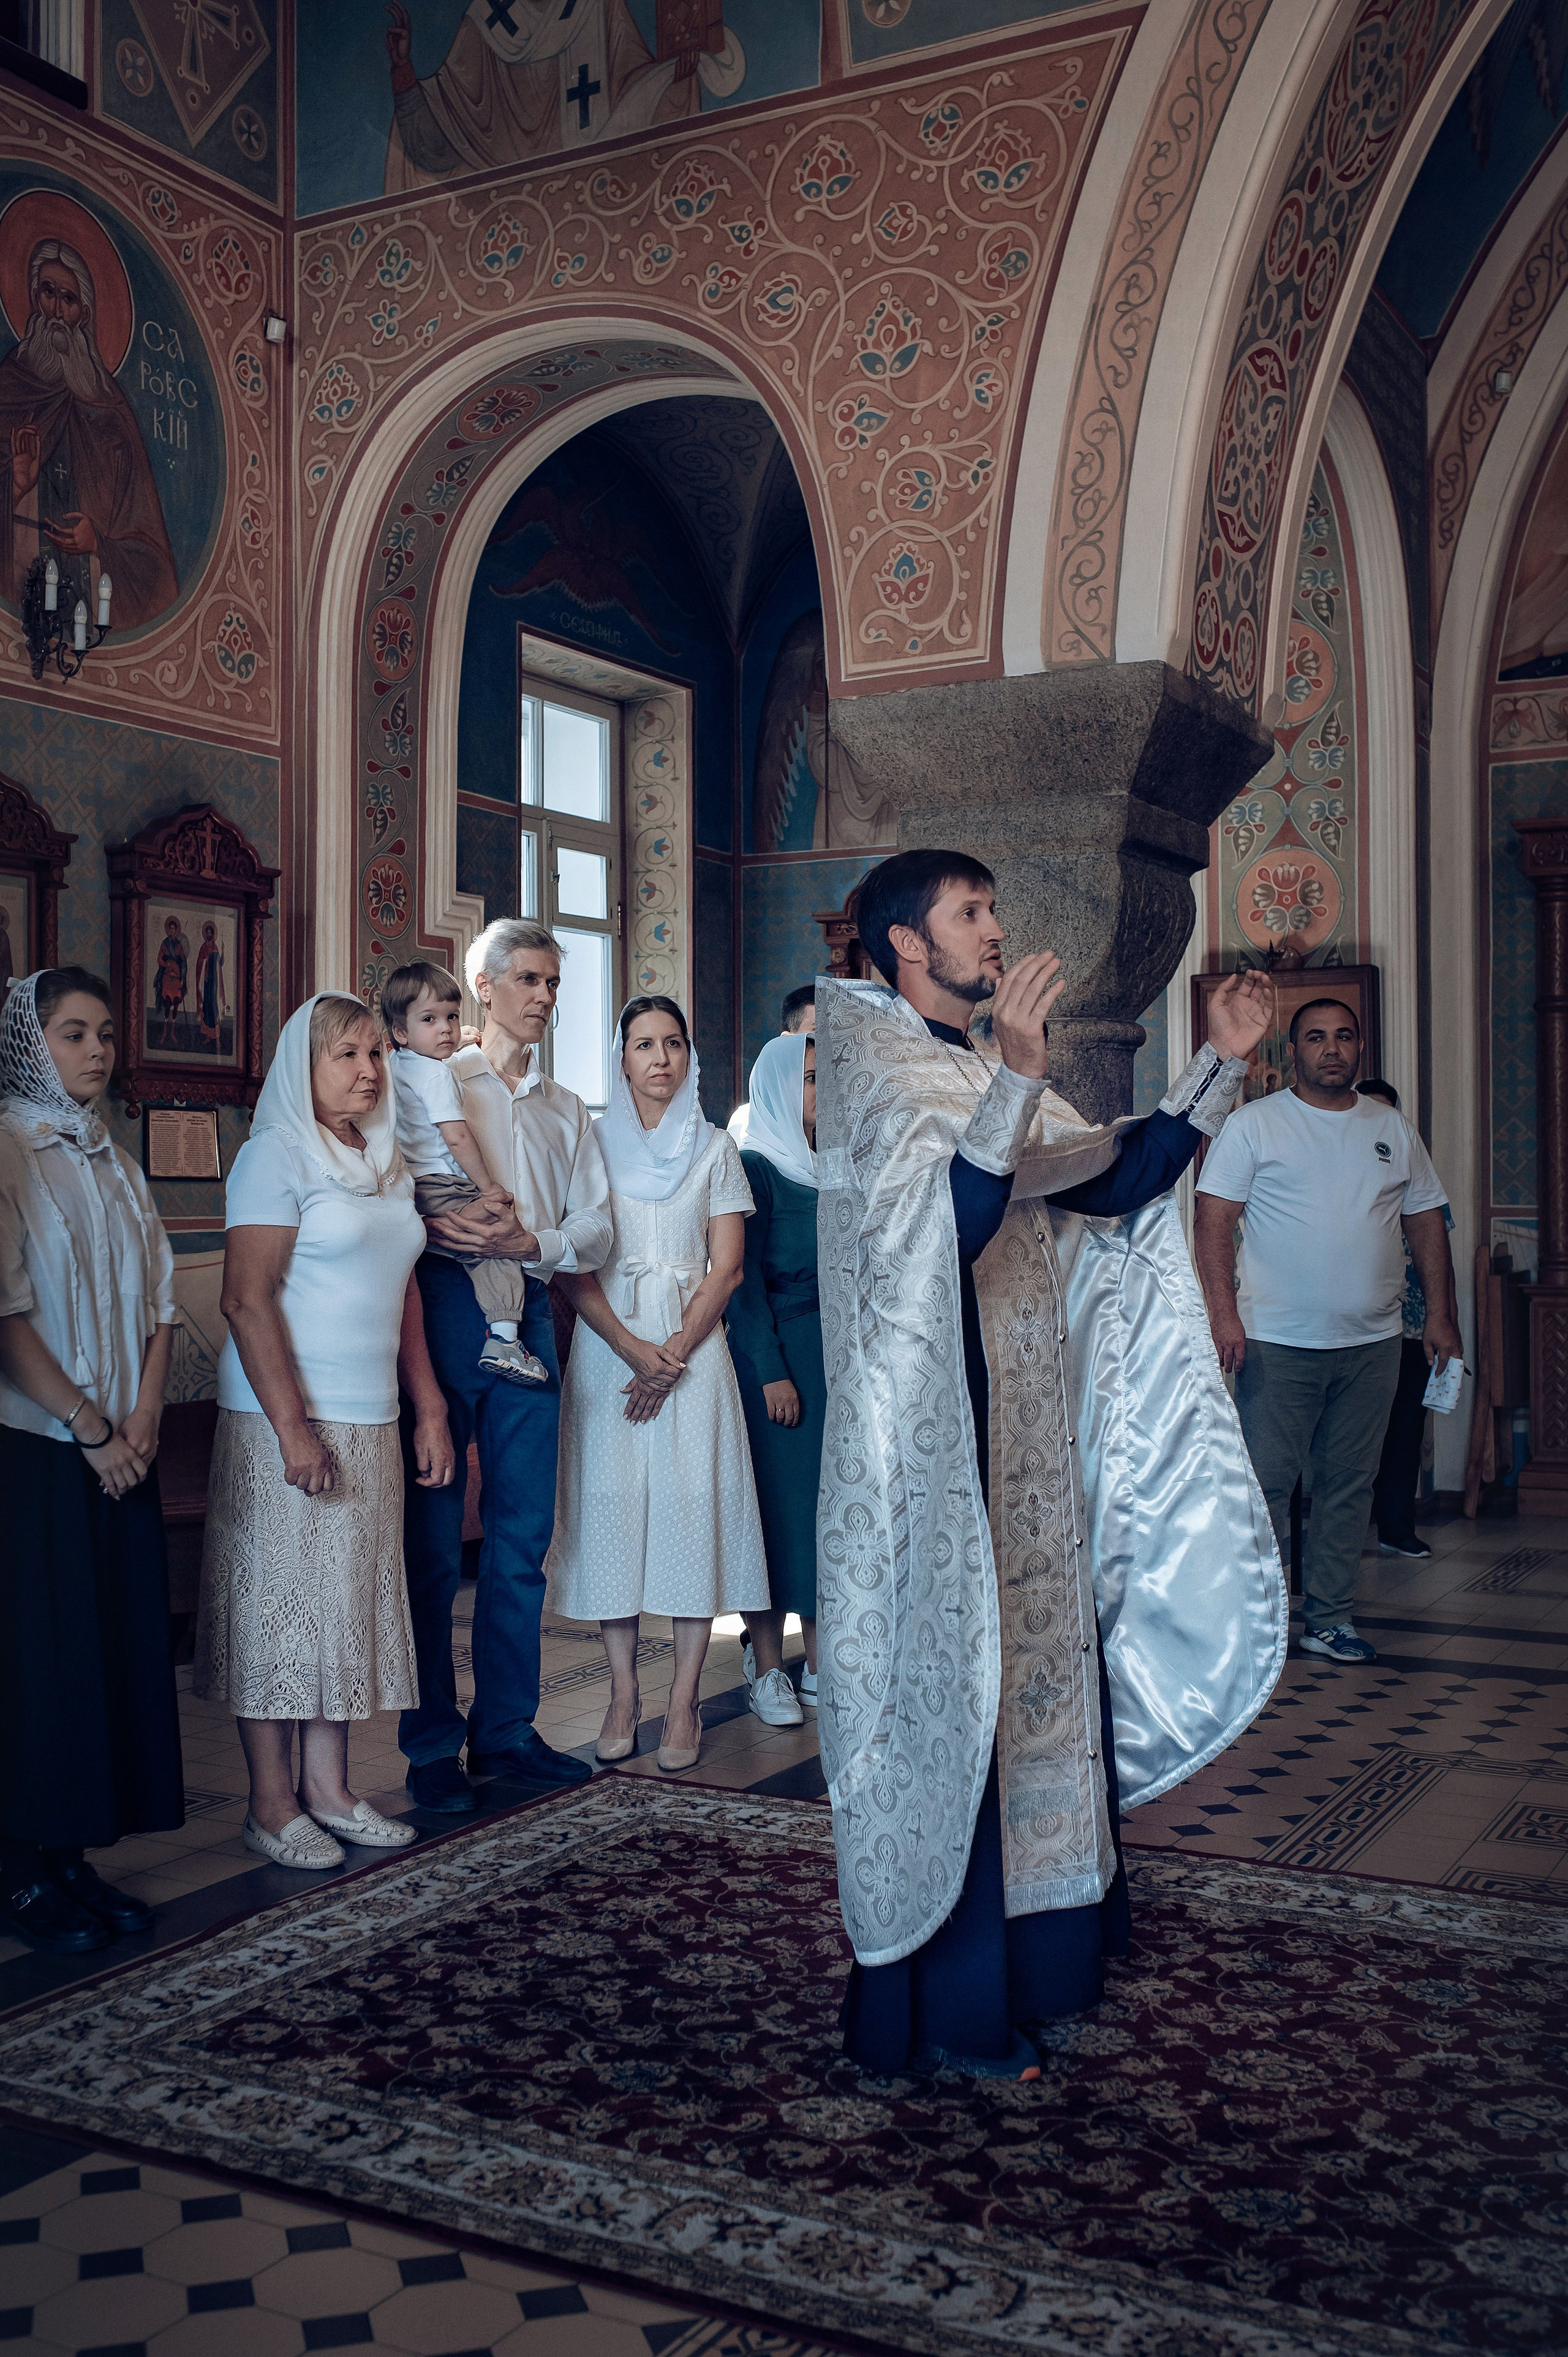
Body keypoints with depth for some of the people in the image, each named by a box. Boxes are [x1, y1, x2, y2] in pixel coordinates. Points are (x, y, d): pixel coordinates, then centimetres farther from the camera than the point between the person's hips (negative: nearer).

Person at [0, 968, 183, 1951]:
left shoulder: (114, 1163, 14)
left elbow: (162, 1299, 11)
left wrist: (142, 1417, -3)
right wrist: (88, 1426, -12)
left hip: (121, 1449, 7)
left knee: (122, 1641, 6)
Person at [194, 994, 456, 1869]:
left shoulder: (388, 1162, 14)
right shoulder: (278, 1153, -8)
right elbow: (247, 1299, -15)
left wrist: (431, 1408, 12)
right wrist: (292, 1427, -20)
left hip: (371, 1423, 7)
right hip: (287, 1417, -7)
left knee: (351, 1600, 10)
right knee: (281, 1600, 0)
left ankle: (329, 1788, 20)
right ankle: (273, 1806, 10)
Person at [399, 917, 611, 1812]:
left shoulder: (567, 1109, 20)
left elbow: (596, 1228, 10)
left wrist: (532, 1243, -8)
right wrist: (438, 1226, -19)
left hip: (528, 1316, 5)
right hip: (446, 1309, -4)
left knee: (523, 1534, 7)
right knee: (434, 1536, -2)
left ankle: (506, 1729, 18)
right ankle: (433, 1745, 7)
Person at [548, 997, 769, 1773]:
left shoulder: (714, 1148, 8)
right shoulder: (592, 1143, 6)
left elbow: (726, 1268, 2)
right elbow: (573, 1265, 0)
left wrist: (672, 1355, -9)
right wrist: (630, 1349, -12)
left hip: (691, 1346, 0)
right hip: (609, 1343, 0)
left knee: (691, 1505, -4)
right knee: (613, 1503, -1)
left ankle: (684, 1702, 2)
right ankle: (623, 1694, 9)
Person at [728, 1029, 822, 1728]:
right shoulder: (755, 1168, -5)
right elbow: (744, 1277, -10)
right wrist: (772, 1372, -15)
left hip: (835, 1350, 6)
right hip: (775, 1351, -6)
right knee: (777, 1498, -3)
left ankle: (819, 1660, 12)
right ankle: (766, 1668, 4)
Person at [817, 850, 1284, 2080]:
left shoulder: (989, 1077, 15)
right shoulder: (875, 1067, -11)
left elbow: (1116, 1181, 9)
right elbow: (945, 1229, -27)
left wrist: (1221, 1062, 7)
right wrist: (1016, 1078, -37)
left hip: (1024, 1434, 9)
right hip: (937, 1436, -9)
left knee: (1032, 1665, 15)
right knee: (952, 1692, -2)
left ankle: (1034, 1941, 30)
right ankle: (948, 2003, 10)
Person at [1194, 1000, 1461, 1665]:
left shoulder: (1393, 1129, 13)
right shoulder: (1253, 1124, -1)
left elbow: (1426, 1224, 16)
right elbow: (1213, 1219, -7)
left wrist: (1441, 1315, 8)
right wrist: (1224, 1312, -17)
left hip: (1373, 1343, 4)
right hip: (1278, 1341, -4)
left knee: (1349, 1485, 9)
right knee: (1265, 1485, -3)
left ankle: (1328, 1619, 19)